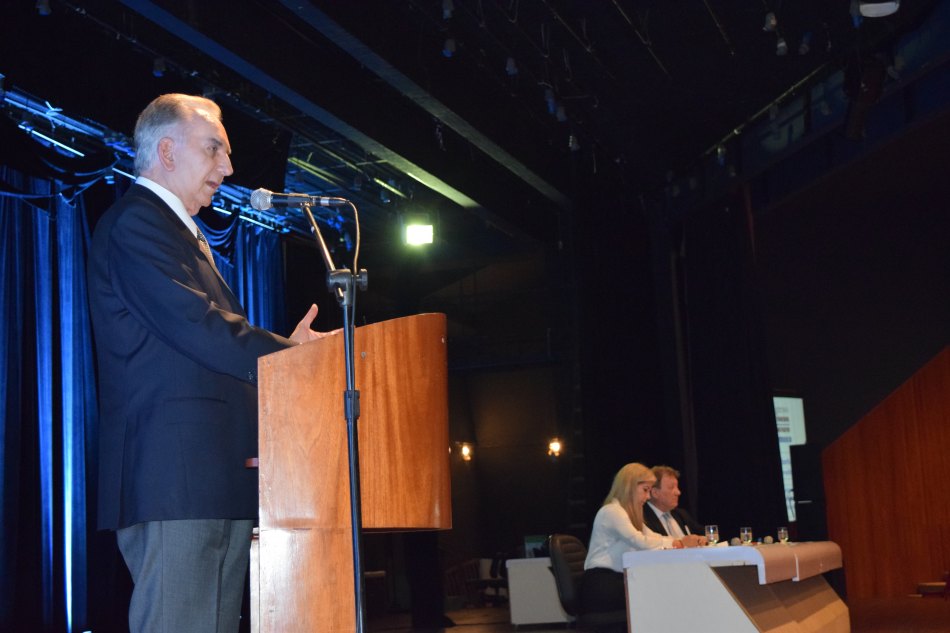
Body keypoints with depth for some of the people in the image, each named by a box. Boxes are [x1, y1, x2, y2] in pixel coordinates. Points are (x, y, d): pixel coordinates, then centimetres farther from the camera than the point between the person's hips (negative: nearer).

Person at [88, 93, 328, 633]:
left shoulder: (184, 234, 28)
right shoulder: (137, 222, -5)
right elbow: (199, 327, -17)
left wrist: (282, 351, 4)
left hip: (216, 478, 10)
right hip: (177, 474, -10)